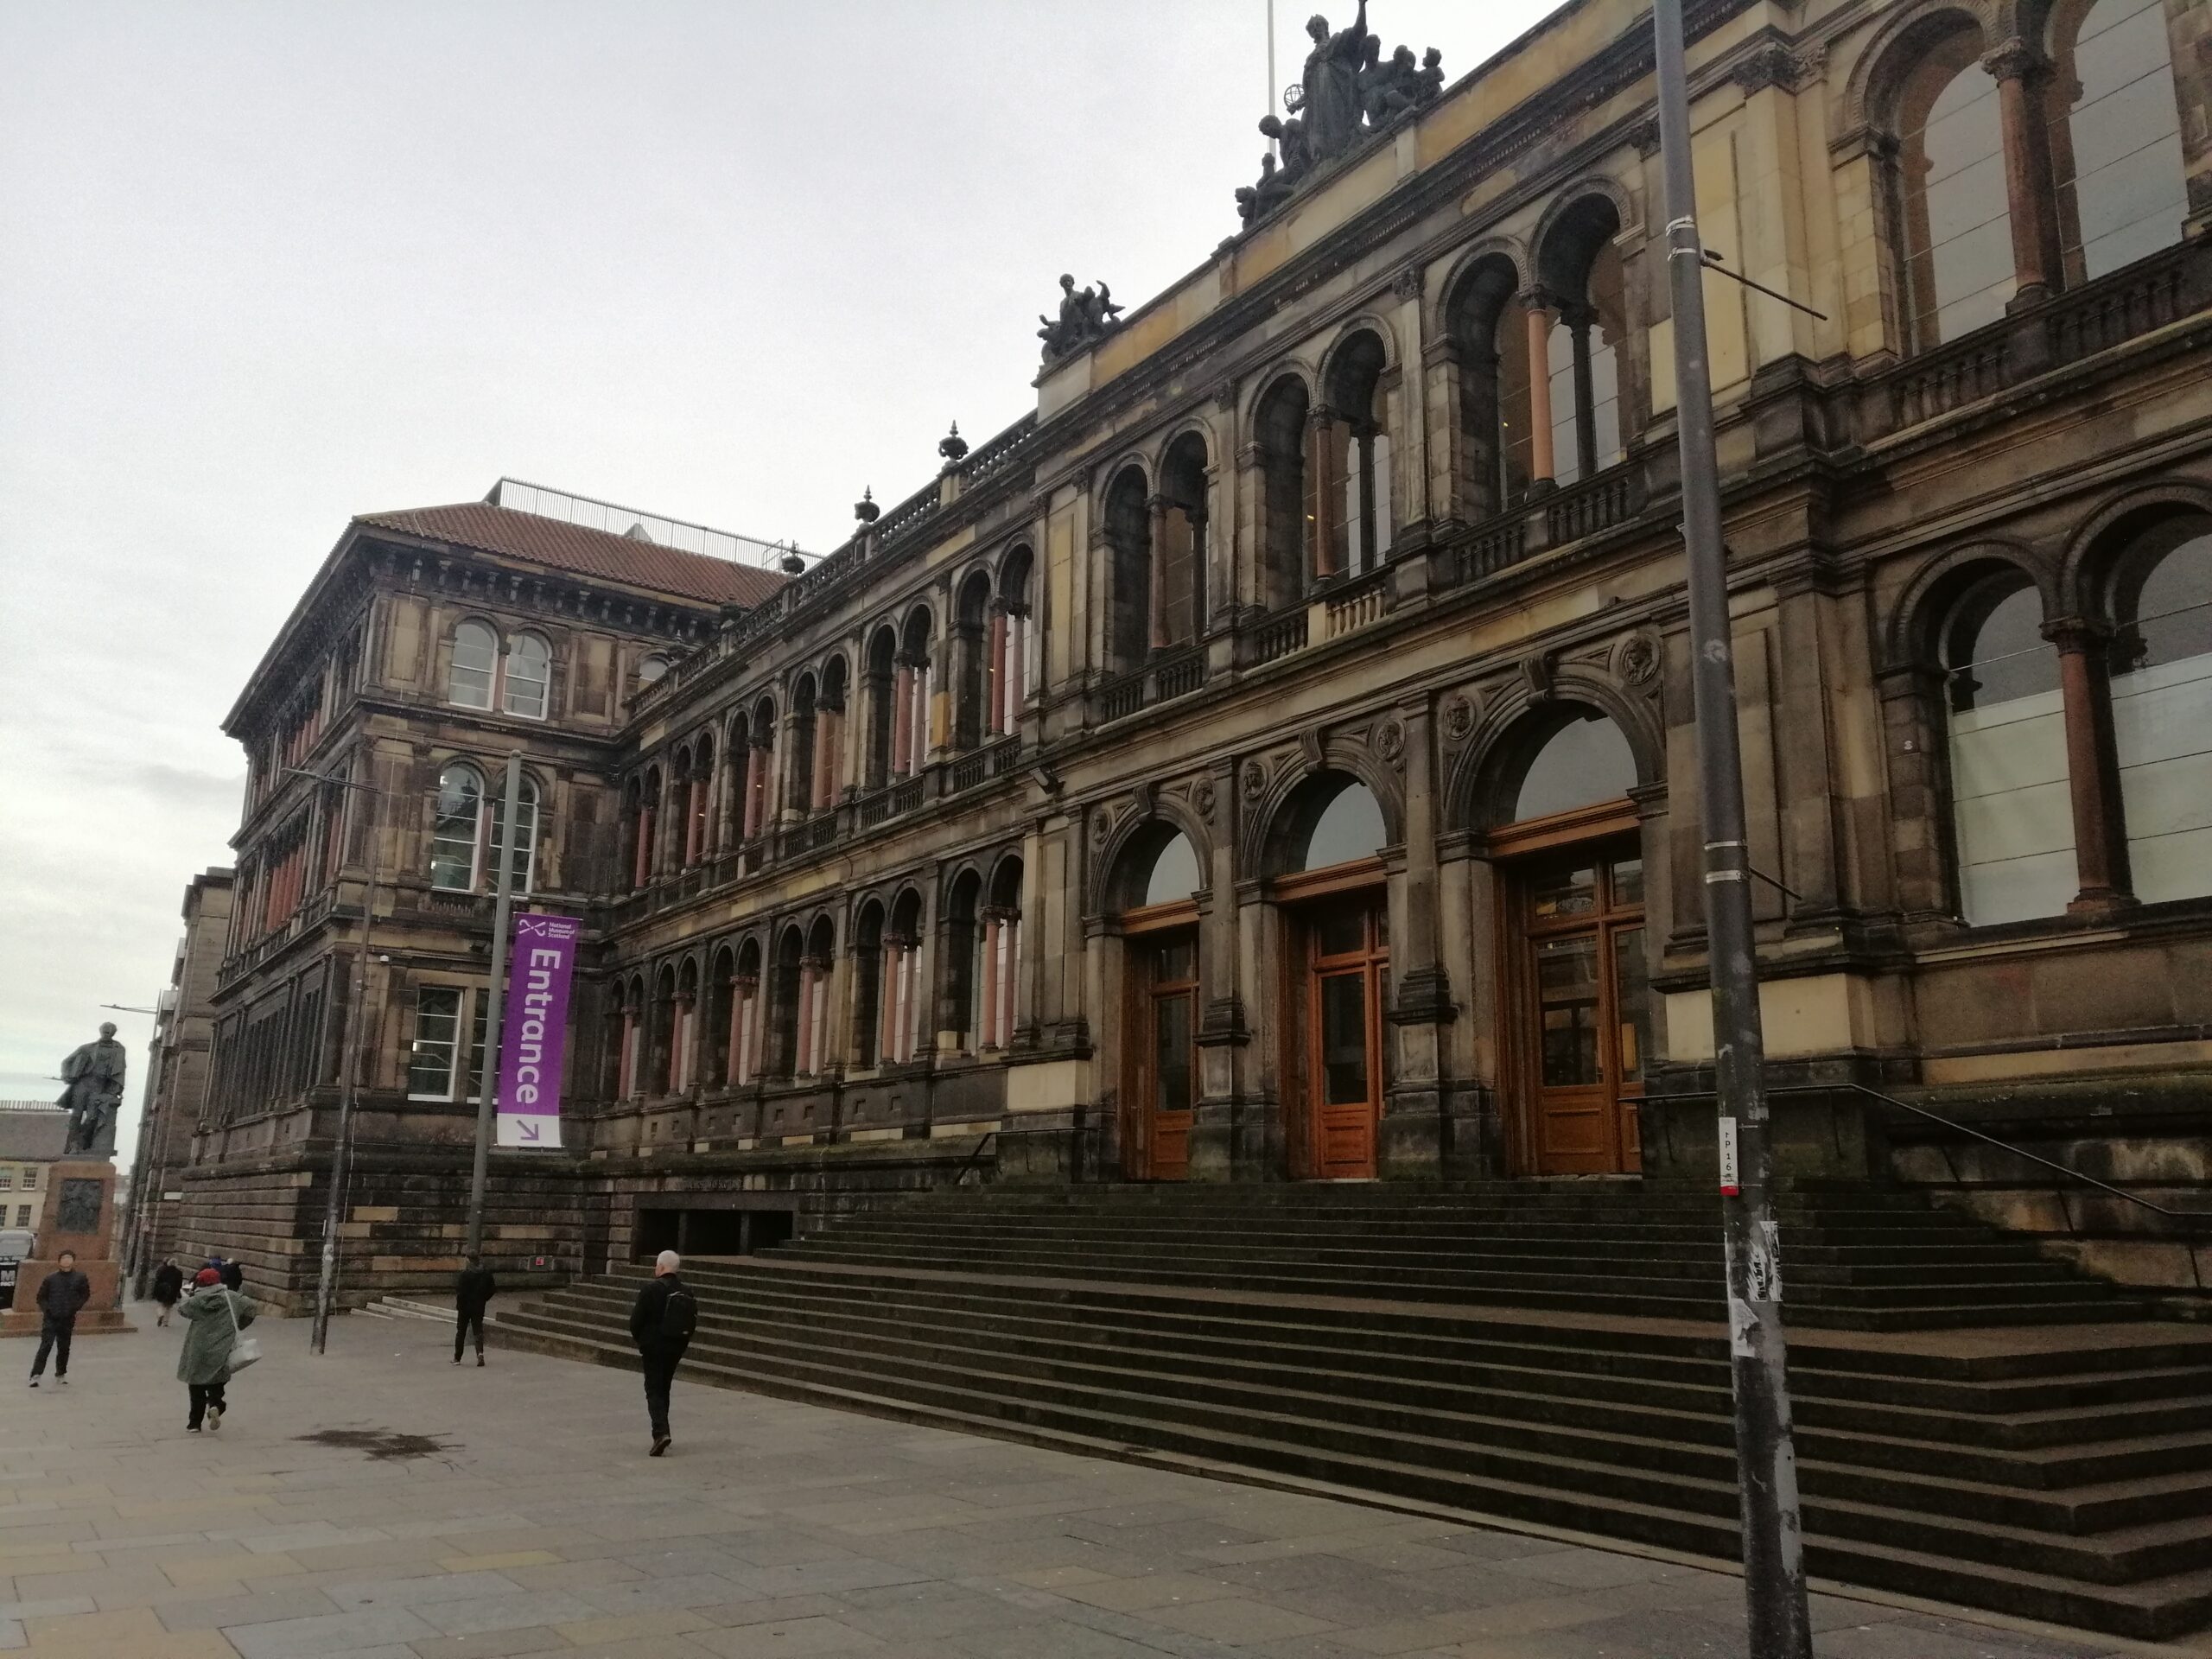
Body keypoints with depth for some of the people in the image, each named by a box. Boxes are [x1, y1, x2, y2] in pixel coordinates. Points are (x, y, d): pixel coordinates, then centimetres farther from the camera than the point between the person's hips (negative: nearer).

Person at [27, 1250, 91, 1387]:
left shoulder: (80, 1278, 1)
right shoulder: (50, 1279, 0)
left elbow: (85, 1295, 10)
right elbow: (41, 1297, 8)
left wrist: (76, 1306, -4)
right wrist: (47, 1309, -7)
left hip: (68, 1319, 2)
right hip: (51, 1319, -1)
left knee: (64, 1348, 10)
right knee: (46, 1346, -12)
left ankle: (61, 1374, 24)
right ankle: (36, 1375, -10)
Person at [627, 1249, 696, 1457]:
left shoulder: (651, 1290, -15)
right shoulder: (687, 1292, 3)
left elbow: (636, 1321, -13)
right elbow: (693, 1322, 6)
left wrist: (639, 1340, 5)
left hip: (654, 1348, -5)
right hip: (676, 1349, 5)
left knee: (654, 1390, -2)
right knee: (664, 1389, 19)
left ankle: (661, 1432, -18)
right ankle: (662, 1431, 23)